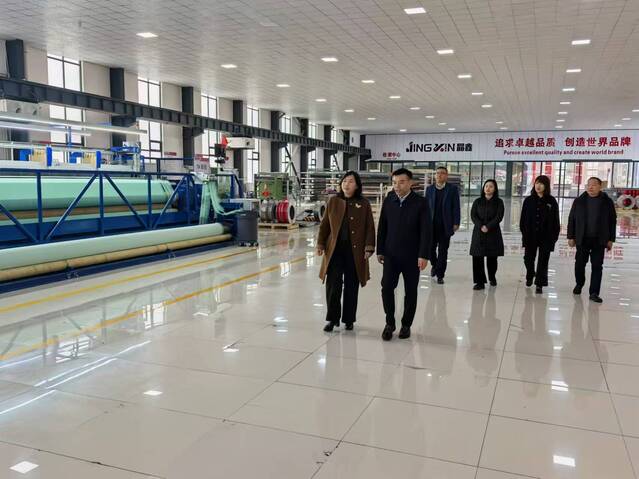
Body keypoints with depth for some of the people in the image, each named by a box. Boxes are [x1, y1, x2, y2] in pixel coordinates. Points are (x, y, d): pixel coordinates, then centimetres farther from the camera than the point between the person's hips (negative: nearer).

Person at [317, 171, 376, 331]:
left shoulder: (364, 204, 1)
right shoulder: (333, 202, 6)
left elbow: (370, 228, 0)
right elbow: (325, 225, 9)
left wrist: (369, 248, -8)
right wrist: (321, 244, 4)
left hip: (355, 252, -1)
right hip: (335, 250, 1)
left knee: (351, 287, 7)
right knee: (333, 285, -2)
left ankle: (349, 319, 21)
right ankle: (332, 318, 11)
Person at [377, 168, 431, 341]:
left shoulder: (420, 203, -7)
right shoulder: (388, 201, 2)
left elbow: (426, 231, -10)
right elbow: (382, 227, 7)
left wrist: (423, 255, -16)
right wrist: (380, 250, 6)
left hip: (412, 256, -2)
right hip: (391, 254, 2)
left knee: (410, 291, 8)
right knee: (387, 287, -7)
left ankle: (406, 325, 23)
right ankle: (390, 323, 10)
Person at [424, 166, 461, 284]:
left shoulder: (453, 189, 1)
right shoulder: (429, 189, 8)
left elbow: (456, 207, -1)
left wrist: (456, 223, -8)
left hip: (445, 226, -2)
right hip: (431, 225, 2)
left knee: (443, 251, 3)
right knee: (430, 248, 4)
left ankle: (440, 275, 13)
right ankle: (434, 265, 33)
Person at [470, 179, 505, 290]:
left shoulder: (499, 202, 5)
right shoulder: (478, 201, 10)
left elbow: (499, 217, -5)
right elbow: (473, 216, 1)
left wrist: (488, 227, -16)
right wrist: (481, 226, -14)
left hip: (493, 233, -1)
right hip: (478, 233, 1)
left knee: (492, 258, 5)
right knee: (477, 258, -6)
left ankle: (492, 278, 29)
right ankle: (480, 282, -3)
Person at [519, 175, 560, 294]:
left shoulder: (551, 201, -1)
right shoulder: (528, 200, 3)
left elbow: (555, 220, -1)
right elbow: (523, 218, 4)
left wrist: (554, 236, -5)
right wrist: (524, 232, -2)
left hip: (546, 237, -2)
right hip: (530, 236, 2)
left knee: (543, 261, 0)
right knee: (528, 258, 12)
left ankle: (539, 284, 6)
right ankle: (530, 276, 39)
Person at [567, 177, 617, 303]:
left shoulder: (607, 202, 2)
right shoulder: (579, 201, 3)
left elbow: (612, 221, 5)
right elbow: (571, 220, 5)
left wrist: (610, 239, 2)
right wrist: (571, 237, 2)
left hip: (599, 241, -1)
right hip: (582, 239, 1)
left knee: (597, 266, -1)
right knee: (579, 263, 10)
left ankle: (594, 293, 2)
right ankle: (579, 284, 34)